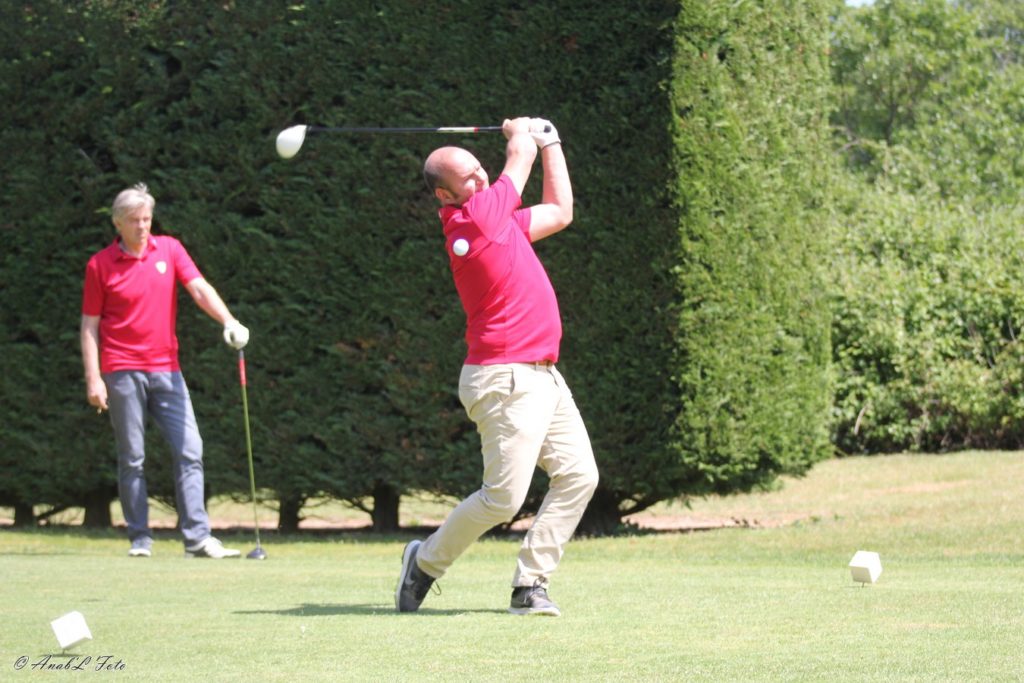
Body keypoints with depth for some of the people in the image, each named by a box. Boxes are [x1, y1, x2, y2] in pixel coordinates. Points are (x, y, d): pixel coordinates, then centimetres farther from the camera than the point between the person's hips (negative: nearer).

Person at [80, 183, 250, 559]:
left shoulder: (169, 249, 8)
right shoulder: (100, 265, 0)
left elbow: (200, 288, -2)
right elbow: (89, 325, 1)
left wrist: (228, 320, -21)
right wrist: (93, 378, -7)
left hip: (166, 368, 3)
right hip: (122, 370, -3)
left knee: (189, 450, -6)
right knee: (132, 458, 1)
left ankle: (197, 538, -7)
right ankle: (140, 538, 8)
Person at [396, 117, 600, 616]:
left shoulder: (498, 218, 14)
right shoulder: (471, 220, -13)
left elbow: (559, 212, 30)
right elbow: (520, 157, 1)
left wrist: (550, 143, 32)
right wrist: (520, 135, 23)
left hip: (542, 374, 9)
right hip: (505, 381, -9)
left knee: (578, 476, 0)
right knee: (503, 498, -11)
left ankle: (530, 585, 2)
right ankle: (426, 561, 12)